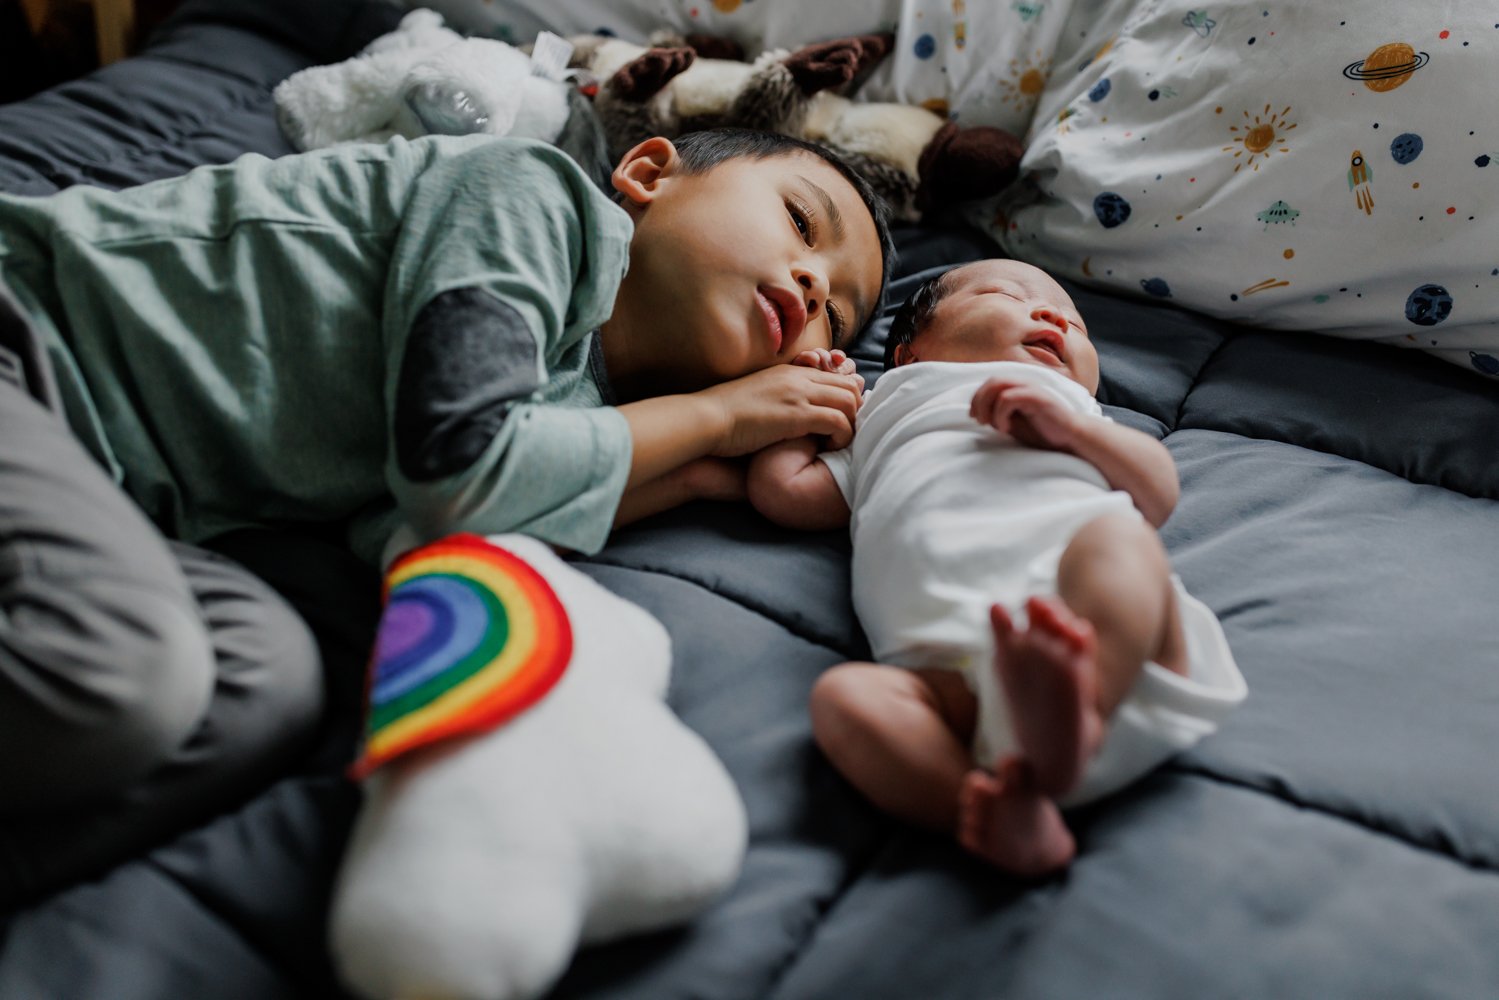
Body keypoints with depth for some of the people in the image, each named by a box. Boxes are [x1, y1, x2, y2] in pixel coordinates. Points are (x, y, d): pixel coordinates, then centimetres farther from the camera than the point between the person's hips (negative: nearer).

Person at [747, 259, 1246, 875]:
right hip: (952, 661, 1)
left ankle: (1067, 718, -56)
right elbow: (783, 488, 34)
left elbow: (1157, 495, 21)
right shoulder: (883, 439, 42)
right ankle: (1005, 812, -46)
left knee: (1118, 538, -32)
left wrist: (1067, 426, 6)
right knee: (843, 696, -28)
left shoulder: (1067, 413, 39)